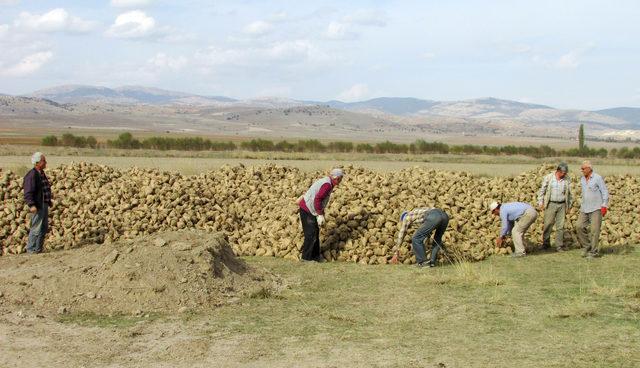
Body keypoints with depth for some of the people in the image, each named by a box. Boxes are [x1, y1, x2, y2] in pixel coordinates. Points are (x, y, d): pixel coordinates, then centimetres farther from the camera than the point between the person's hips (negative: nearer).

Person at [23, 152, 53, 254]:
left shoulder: (42, 173, 14)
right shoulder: (32, 175, -16)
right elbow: (28, 192, -22)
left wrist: (50, 199, 24)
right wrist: (31, 205, -28)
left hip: (44, 205, 10)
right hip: (37, 206, -10)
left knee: (44, 228, 14)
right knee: (36, 228, -6)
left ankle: (38, 248, 23)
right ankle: (31, 249, 1)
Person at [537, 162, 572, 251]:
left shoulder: (567, 179, 4)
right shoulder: (548, 178, -2)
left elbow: (569, 194, 13)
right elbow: (542, 191, 4)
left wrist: (569, 206, 12)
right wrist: (540, 203, -1)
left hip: (562, 205, 2)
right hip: (550, 204, -2)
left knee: (560, 226, 2)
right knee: (548, 225, 0)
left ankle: (559, 246, 7)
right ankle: (546, 243, 13)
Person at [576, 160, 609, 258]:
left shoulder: (598, 178, -9)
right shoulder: (582, 179, 11)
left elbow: (605, 192, -8)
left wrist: (604, 206, -15)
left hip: (596, 208, -7)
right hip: (584, 209, 7)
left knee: (594, 229, -6)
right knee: (580, 226, -3)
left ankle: (594, 252, 0)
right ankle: (587, 247, 11)